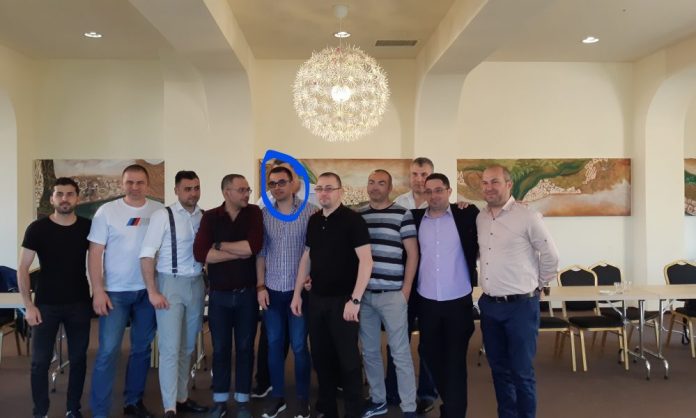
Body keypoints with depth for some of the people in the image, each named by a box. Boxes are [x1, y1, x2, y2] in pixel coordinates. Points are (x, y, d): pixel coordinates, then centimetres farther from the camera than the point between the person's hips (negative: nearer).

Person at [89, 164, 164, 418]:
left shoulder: (160, 211, 1)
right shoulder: (107, 211, -4)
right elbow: (95, 252, -5)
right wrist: (98, 291, -11)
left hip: (148, 291, 3)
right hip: (115, 292, -2)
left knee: (142, 348, 12)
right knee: (108, 351, -4)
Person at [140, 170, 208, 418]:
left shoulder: (204, 217, 4)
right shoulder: (163, 216, -8)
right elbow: (146, 255, -11)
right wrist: (152, 292, -14)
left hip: (197, 284, 5)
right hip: (170, 284, -4)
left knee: (188, 347, 14)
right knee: (170, 348, -2)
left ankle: (182, 398, 28)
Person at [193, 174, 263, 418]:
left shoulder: (254, 213, -2)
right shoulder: (210, 217, -1)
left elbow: (255, 245, -18)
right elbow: (200, 253, -14)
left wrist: (220, 245, -11)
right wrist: (239, 252, -15)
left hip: (247, 293, 0)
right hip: (219, 294, 0)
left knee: (245, 347, 9)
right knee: (220, 348, 10)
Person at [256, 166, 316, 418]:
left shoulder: (310, 212, -6)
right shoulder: (263, 214, 4)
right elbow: (260, 252, 6)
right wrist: (260, 286, 2)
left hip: (299, 290, -3)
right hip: (272, 290, 3)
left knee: (299, 346, 5)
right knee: (274, 344, 11)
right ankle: (277, 396, 26)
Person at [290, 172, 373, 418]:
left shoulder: (352, 220, -11)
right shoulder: (314, 221, 8)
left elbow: (366, 261, -16)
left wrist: (354, 300, -20)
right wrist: (297, 293, 12)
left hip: (342, 299, -6)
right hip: (316, 299, 6)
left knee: (348, 359, 3)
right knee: (321, 357, 13)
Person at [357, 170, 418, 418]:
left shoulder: (402, 214, -1)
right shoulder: (357, 216, 9)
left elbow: (412, 254, -2)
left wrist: (406, 290, -6)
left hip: (392, 294, -4)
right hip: (363, 294, 4)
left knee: (401, 353, 2)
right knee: (369, 351, 12)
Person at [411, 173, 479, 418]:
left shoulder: (466, 216, -4)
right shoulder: (415, 218, 2)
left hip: (458, 302, -3)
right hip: (427, 302, 3)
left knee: (455, 361, 2)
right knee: (433, 358, 14)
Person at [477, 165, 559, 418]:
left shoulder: (527, 217, -11)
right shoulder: (480, 218, 6)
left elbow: (550, 256, -4)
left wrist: (538, 285, 4)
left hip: (520, 305, -5)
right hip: (489, 305, 6)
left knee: (521, 371, 3)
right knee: (499, 368, 15)